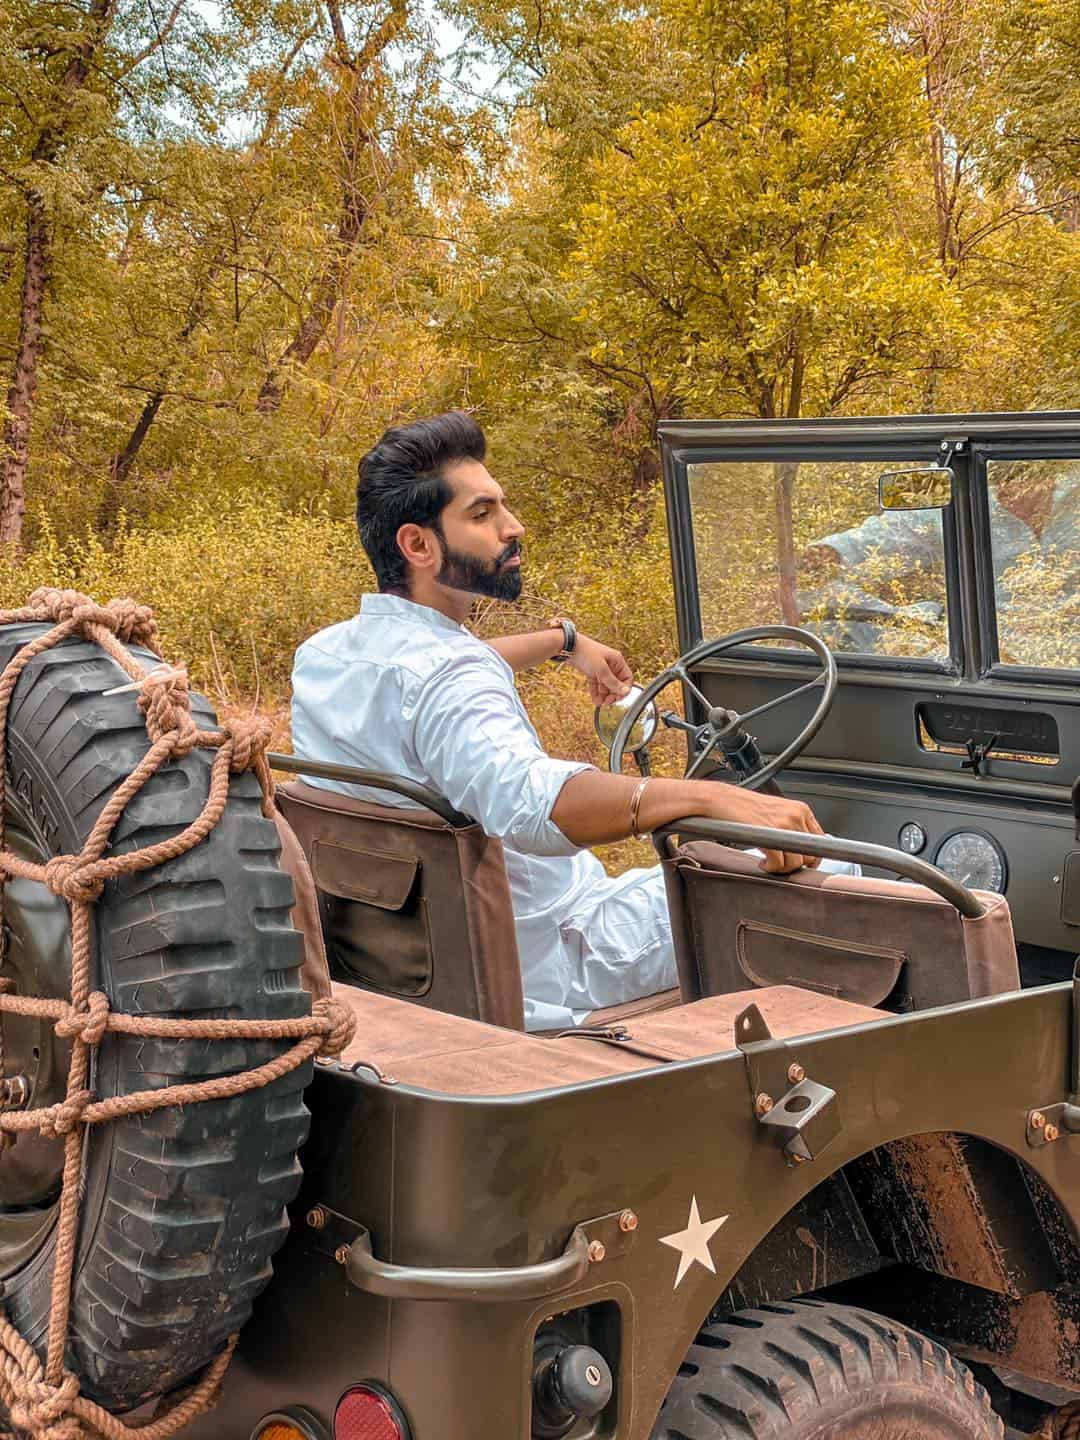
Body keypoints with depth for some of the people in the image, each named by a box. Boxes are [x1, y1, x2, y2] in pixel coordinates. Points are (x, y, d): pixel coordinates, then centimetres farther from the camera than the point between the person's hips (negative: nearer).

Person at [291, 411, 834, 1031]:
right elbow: (528, 804, -49)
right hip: (555, 973, -9)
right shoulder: (448, 681, -28)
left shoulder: (322, 656, 3)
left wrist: (562, 641, 32)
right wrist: (712, 797, -56)